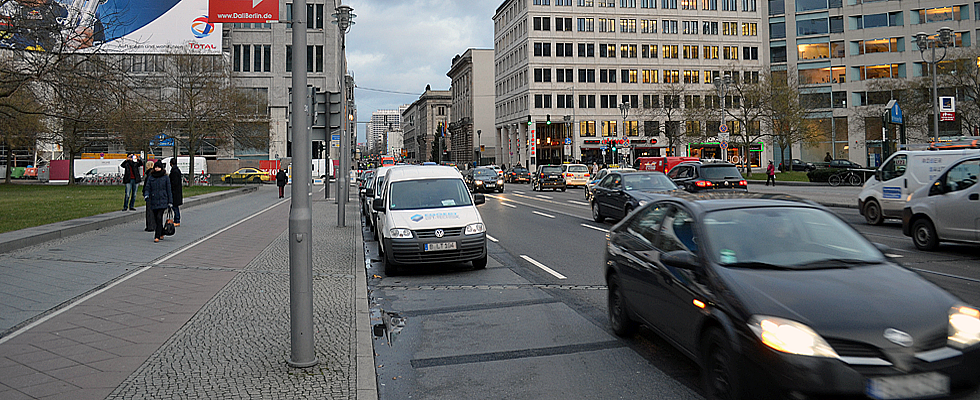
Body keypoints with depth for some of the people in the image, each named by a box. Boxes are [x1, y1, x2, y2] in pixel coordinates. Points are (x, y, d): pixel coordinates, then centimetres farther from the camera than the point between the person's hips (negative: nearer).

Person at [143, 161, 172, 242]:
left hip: (163, 201, -3)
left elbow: (168, 190, 5)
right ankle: (161, 234, 26)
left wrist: (170, 202, 3)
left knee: (159, 217, -14)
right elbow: (147, 188, 8)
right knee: (156, 219, 8)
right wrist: (146, 195, -14)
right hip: (154, 201, 3)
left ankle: (157, 236, -11)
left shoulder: (165, 177, 2)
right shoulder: (151, 177, 8)